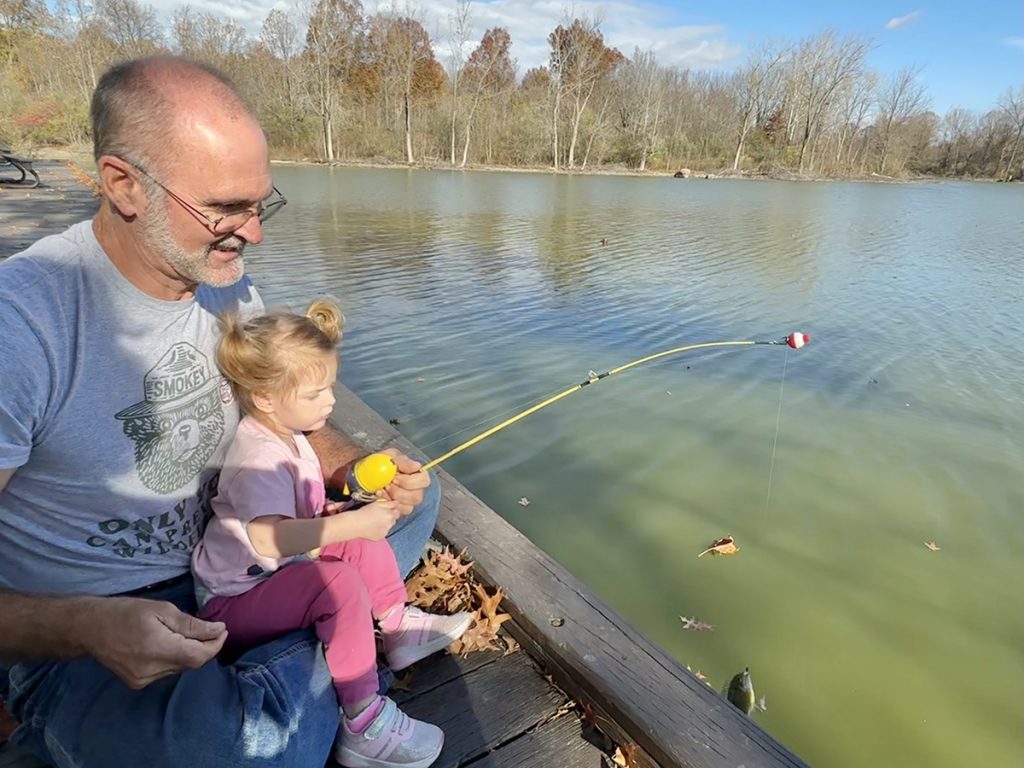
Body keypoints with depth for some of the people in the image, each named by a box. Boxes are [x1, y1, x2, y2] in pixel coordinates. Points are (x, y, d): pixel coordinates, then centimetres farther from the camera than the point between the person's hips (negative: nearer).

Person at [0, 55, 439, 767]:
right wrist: (85, 626, -35)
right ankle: (336, 647, 0)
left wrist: (357, 467, -11)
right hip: (77, 639, -5)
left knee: (414, 495, 1)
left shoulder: (228, 280, -4)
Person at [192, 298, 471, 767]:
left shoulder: (283, 435, 4)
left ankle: (398, 625, 11)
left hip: (275, 572, 10)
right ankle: (364, 727, -22)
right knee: (341, 583, -31)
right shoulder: (258, 456, -28)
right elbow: (268, 537, -45)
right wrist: (352, 523, -42)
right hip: (235, 600, -10)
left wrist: (326, 515, 3)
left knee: (364, 539, 2)